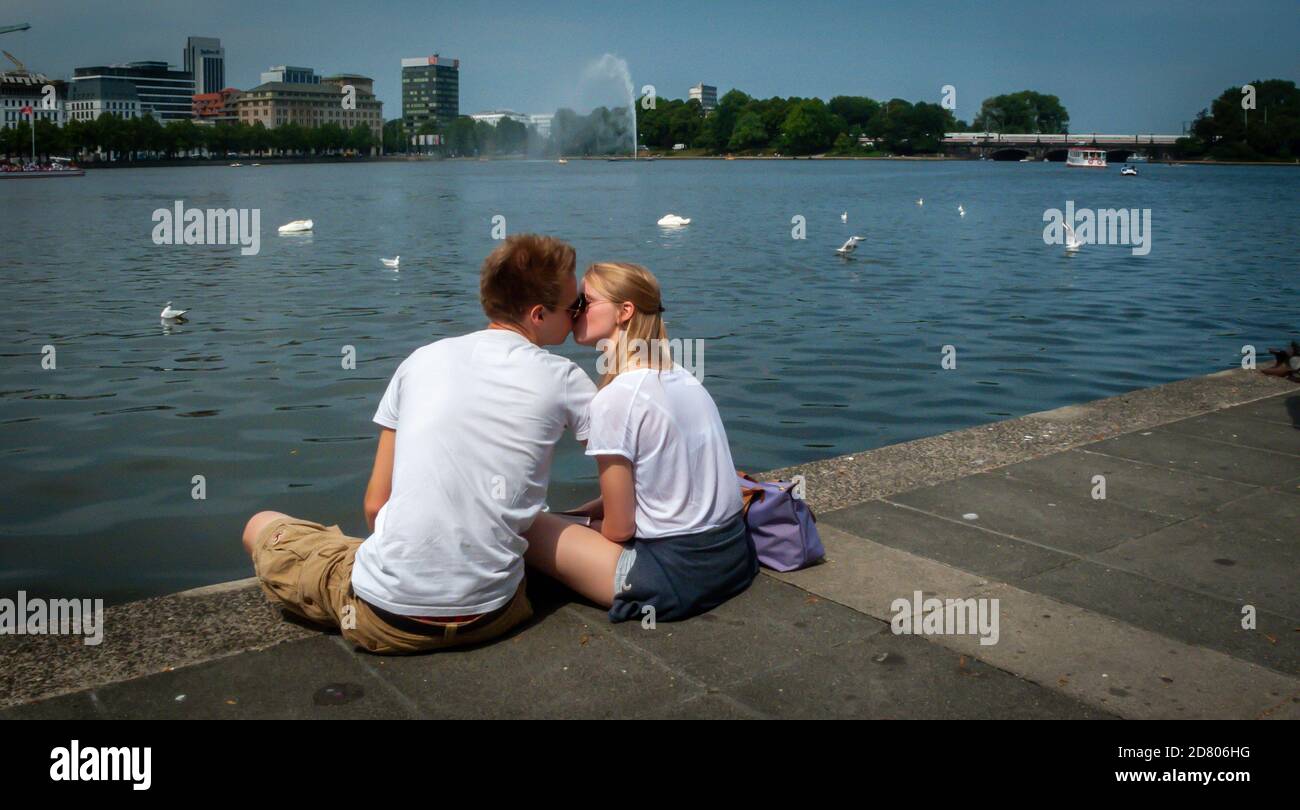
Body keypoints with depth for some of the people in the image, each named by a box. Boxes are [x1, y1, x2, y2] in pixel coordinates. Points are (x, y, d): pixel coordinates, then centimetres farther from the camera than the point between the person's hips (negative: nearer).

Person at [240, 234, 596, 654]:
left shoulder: (422, 360, 4)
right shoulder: (562, 379, -2)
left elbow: (375, 504, 8)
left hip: (387, 616, 0)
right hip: (489, 615, 1)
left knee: (261, 526, 25)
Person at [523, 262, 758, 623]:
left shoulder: (615, 398, -18)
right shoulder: (683, 377, 6)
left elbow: (619, 528, -12)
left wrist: (573, 524, 8)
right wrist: (575, 516, 10)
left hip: (678, 575, -8)